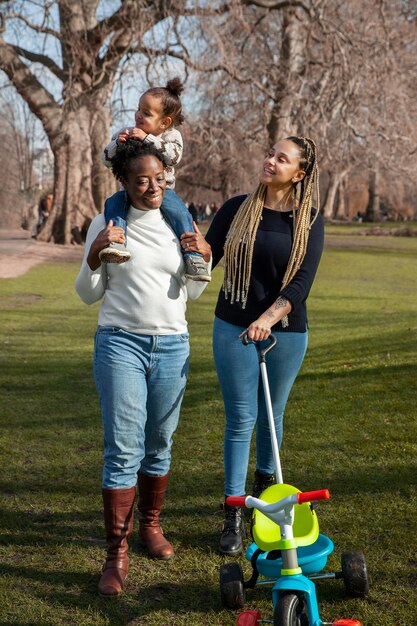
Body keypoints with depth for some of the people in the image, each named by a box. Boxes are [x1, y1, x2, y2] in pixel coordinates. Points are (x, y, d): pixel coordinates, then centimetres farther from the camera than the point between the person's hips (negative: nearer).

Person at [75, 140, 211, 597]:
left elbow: (192, 294, 11)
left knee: (159, 444, 11)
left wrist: (203, 259, -6)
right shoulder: (106, 224, -1)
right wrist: (94, 256, -15)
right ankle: (117, 554, -1)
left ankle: (151, 526, 30)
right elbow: (88, 295, 2)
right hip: (120, 342, -3)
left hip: (171, 345, 3)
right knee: (123, 448, -7)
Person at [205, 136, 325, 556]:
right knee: (240, 420, 0)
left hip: (286, 331, 1)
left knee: (272, 416, 16)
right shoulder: (236, 209, 0)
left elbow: (302, 281, -12)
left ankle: (265, 486, 40)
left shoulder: (310, 222, -3)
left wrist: (269, 317, -28)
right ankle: (233, 515, 7)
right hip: (234, 328, 0)